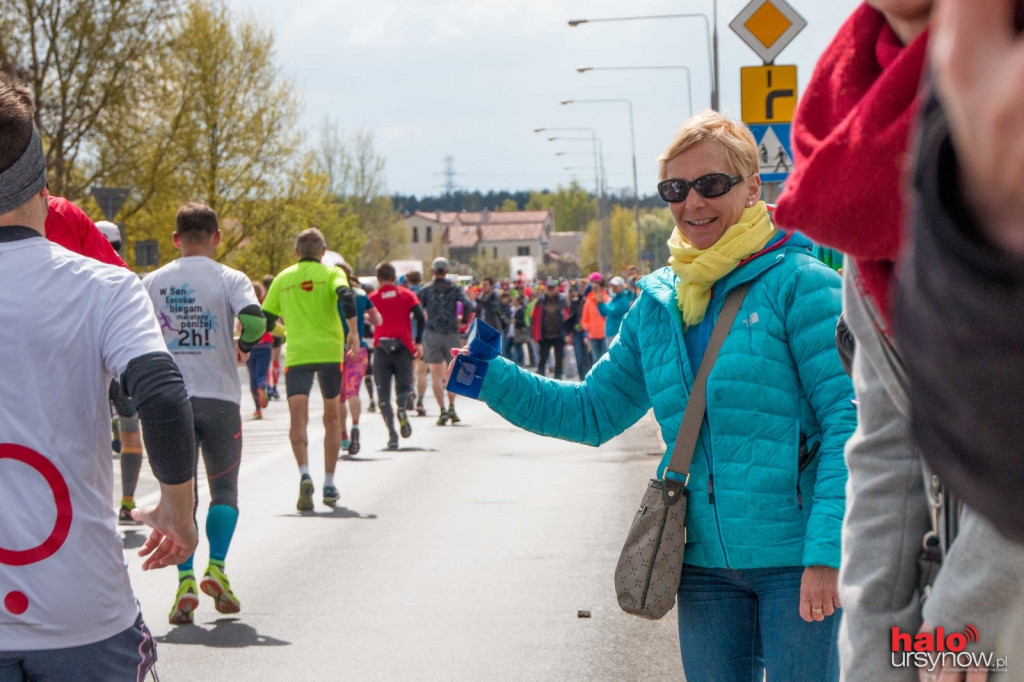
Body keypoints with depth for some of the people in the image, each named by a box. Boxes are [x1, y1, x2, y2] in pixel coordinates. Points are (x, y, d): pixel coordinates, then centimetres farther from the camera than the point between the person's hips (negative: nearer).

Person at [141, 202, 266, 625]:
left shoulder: (151, 283, 5)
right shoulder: (229, 279, -2)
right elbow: (254, 320, -18)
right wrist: (244, 345, 3)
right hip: (219, 398, -1)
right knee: (224, 490, 12)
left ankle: (185, 582, -7)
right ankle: (215, 569, -4)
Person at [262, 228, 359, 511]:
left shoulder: (282, 278, 12)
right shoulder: (331, 273, 4)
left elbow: (266, 320, 12)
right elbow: (346, 296, -16)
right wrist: (353, 331, -14)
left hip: (296, 355, 0)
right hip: (329, 352, 0)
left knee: (298, 419, -6)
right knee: (332, 417, 13)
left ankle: (304, 474, -30)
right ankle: (329, 485, 17)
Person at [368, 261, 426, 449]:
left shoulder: (372, 298, 9)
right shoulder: (407, 294, 9)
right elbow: (420, 317, -3)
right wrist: (418, 342, 3)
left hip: (381, 348, -1)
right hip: (403, 347, 1)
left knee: (383, 394, 4)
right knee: (404, 387, 12)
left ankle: (392, 435, -10)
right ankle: (402, 407, -24)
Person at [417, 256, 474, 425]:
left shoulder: (426, 290, 1)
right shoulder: (455, 289, 2)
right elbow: (468, 306, -10)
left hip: (432, 335, -1)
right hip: (452, 334, 1)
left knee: (436, 376, 1)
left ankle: (442, 410, -8)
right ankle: (451, 407, 5)